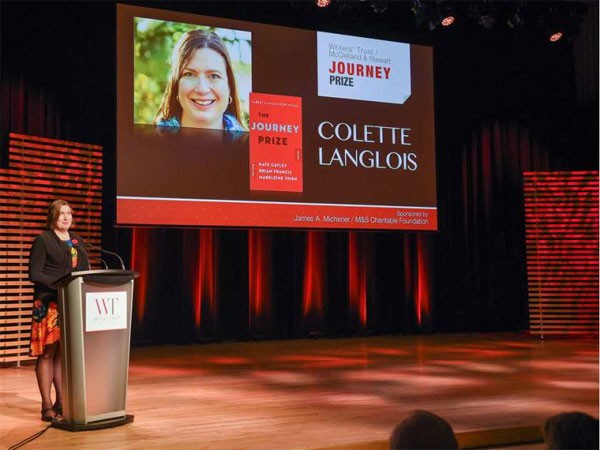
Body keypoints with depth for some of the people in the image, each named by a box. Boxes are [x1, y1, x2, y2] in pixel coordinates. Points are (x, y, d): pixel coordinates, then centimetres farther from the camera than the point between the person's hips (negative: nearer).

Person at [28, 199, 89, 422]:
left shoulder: (77, 241, 17)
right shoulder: (43, 240, -2)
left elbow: (86, 271, 19)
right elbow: (34, 274, -8)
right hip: (49, 303, -6)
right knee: (48, 353, -4)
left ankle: (62, 402, 14)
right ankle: (47, 406, 1)